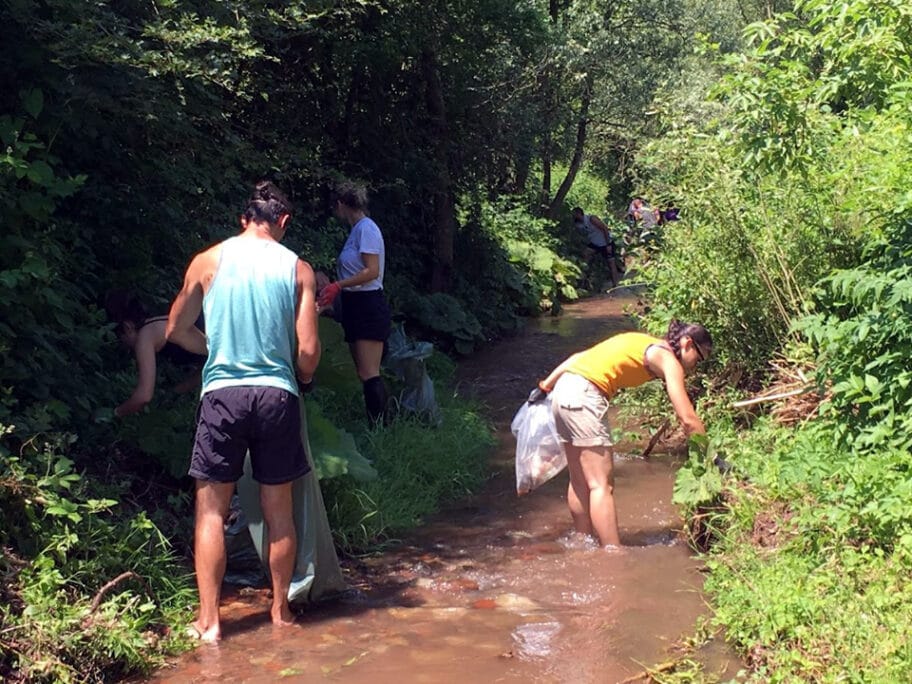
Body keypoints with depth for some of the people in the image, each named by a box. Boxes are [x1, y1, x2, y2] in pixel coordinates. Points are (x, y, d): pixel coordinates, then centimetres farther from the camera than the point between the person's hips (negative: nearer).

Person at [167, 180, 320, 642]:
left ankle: (208, 620, 5)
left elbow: (176, 331, 10)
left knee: (211, 509, 7)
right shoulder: (298, 269, 1)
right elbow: (308, 352, -3)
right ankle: (281, 611, 24)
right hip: (277, 395, 1)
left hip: (223, 394, -1)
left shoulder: (208, 261, 2)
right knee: (279, 509, 12)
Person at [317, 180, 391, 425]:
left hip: (368, 306, -9)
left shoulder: (366, 228, -11)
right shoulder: (357, 229, 16)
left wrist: (338, 285, -25)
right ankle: (375, 426, 7)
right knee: (365, 374, 6)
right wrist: (331, 289, 21)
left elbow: (372, 271, -19)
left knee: (369, 374, -13)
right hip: (357, 306, 10)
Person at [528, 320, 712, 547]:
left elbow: (579, 357, 21)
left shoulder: (642, 343, 23)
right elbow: (688, 419, -8)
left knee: (580, 482, 17)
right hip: (583, 395, -9)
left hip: (564, 388, 9)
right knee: (602, 485, -8)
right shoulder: (667, 359, -1)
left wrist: (545, 387, 22)